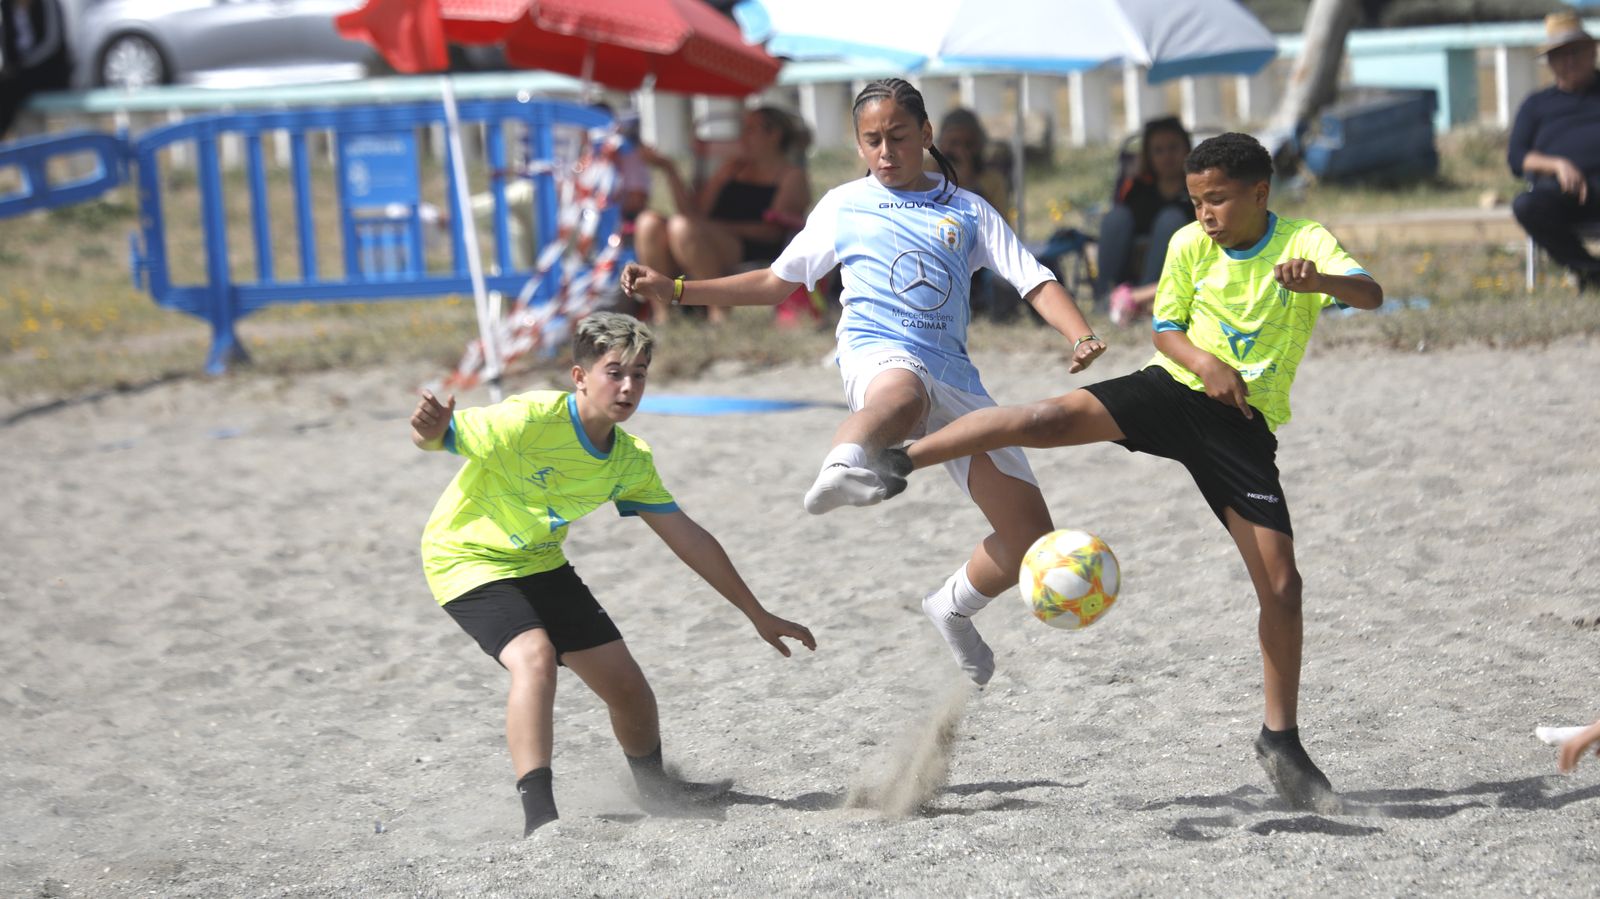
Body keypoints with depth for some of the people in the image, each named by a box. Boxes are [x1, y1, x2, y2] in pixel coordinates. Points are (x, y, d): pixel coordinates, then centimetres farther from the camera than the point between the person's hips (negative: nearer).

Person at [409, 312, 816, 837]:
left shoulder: (631, 461, -7)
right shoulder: (529, 421, -28)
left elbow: (688, 538, 2)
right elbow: (443, 436, -29)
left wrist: (757, 614, 5)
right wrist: (430, 430, -57)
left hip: (540, 563, 7)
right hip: (467, 557, -7)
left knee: (628, 687, 7)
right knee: (535, 656, -32)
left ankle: (654, 790, 35)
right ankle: (537, 814, -31)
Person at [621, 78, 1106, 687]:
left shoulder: (967, 211, 19)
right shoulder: (843, 206, 20)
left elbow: (1034, 280, 10)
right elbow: (777, 281, 28)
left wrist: (1081, 337, -10)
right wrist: (675, 290, 22)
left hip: (956, 379, 3)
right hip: (878, 355, -3)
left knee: (1031, 536, -2)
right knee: (904, 394, -45)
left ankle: (952, 608, 27)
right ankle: (842, 468, -80)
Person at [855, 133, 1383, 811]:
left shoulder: (1305, 244, -5)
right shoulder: (1190, 245, 2)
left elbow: (1371, 295, -21)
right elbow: (1167, 327, 7)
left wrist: (1320, 282, -44)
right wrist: (1204, 362, -16)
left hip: (1244, 425, -1)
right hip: (1174, 389, 1)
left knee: (1281, 586, -6)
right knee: (1051, 417, -27)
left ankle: (1281, 741, 8)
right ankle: (899, 460, -23)